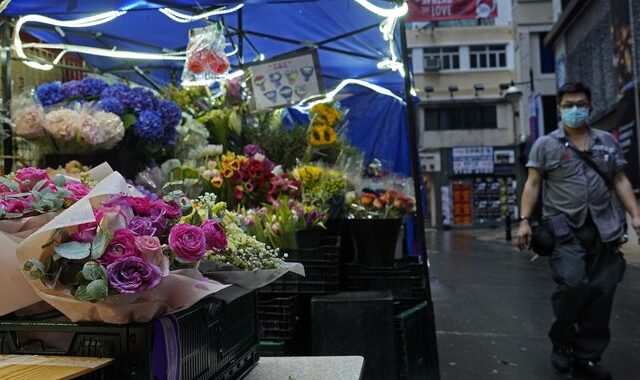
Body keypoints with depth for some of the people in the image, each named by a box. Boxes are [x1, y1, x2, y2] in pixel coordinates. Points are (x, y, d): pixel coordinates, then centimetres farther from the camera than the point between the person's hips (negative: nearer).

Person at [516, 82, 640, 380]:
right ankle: (561, 342, 7)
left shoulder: (607, 141, 15)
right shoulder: (545, 145, 5)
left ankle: (587, 356, 16)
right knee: (572, 284, -17)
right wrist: (524, 221, -8)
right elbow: (533, 184, 1)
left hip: (603, 228, 4)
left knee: (601, 292, 3)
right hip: (565, 228, -3)